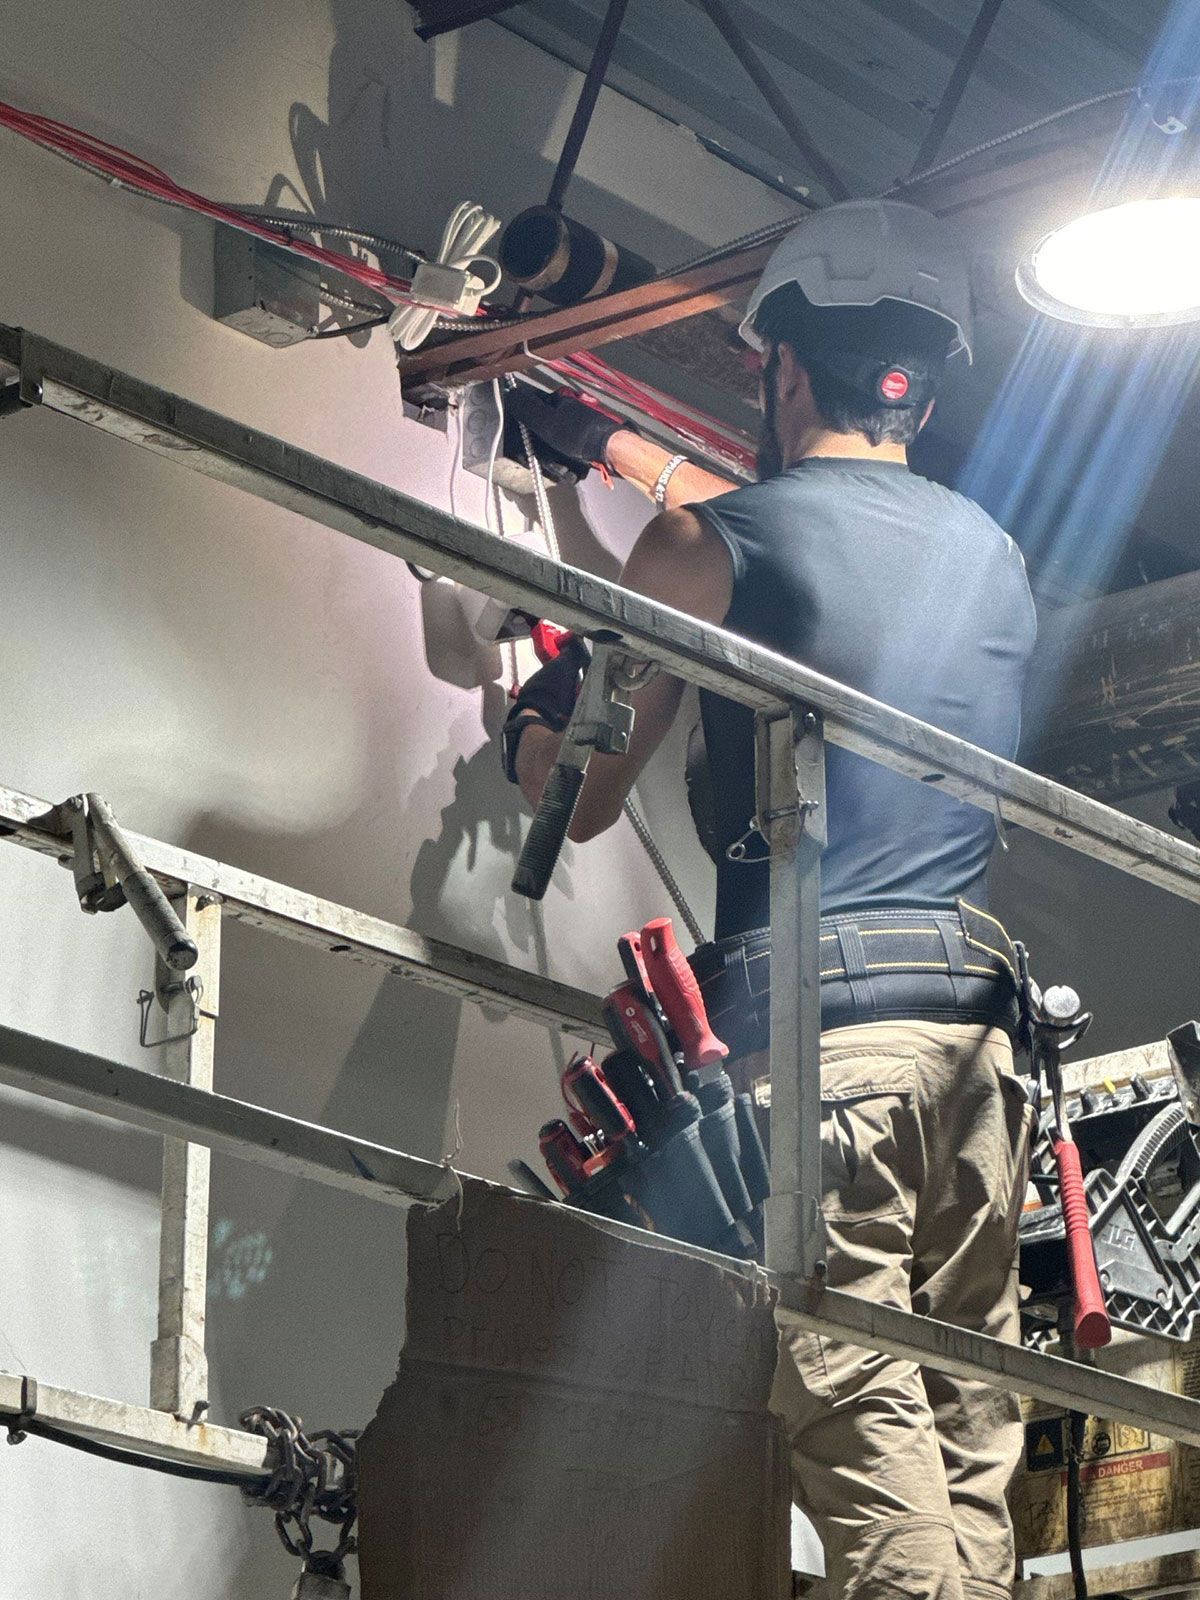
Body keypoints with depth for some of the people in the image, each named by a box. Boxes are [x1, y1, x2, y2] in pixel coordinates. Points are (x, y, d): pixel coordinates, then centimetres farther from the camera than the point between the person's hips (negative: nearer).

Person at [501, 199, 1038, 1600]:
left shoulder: (704, 549, 0)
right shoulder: (994, 554, 18)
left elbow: (579, 801, 8)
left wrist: (532, 727, 31)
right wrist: (620, 451, 51)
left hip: (813, 1005, -6)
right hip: (975, 1006, 6)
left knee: (857, 1410, -11)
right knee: (969, 1407, 7)